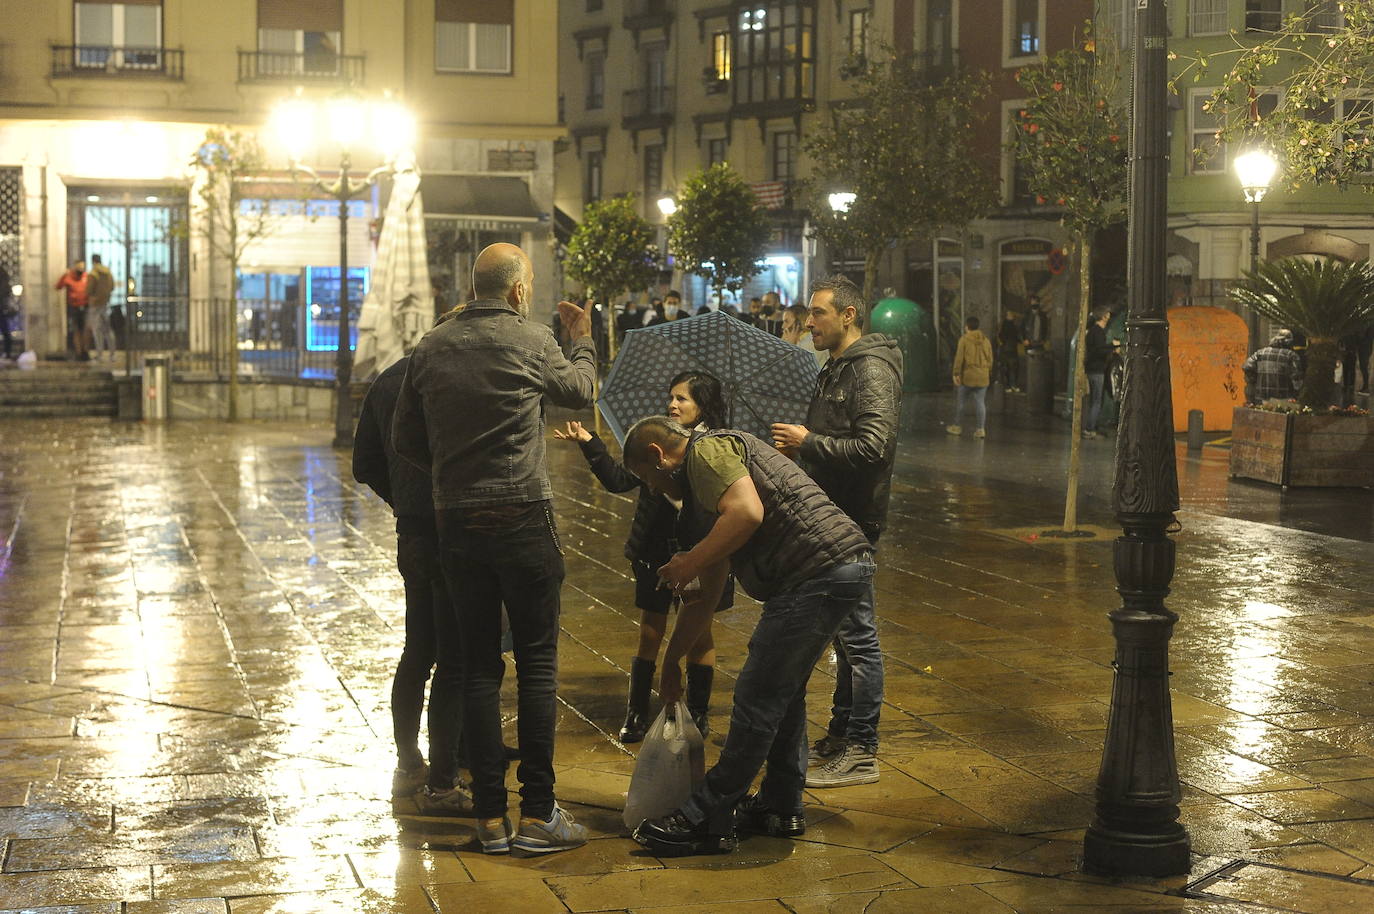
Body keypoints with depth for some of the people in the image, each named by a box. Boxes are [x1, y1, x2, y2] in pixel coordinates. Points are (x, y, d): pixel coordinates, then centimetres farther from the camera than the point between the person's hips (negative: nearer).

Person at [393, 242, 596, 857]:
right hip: (522, 518, -4)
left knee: (479, 667, 9)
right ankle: (537, 814, 2)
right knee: (537, 663, 2)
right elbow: (578, 391, 14)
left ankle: (490, 817, 11)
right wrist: (583, 342, 33)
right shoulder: (531, 341, -6)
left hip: (455, 523, 4)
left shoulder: (431, 348, 5)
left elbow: (405, 441, 9)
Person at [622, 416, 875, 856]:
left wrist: (689, 562, -9)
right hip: (846, 569, 10)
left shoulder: (708, 449, -2)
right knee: (783, 689, 22)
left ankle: (708, 820, 4)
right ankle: (781, 806, 32)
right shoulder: (703, 483, 28)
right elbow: (705, 595, 34)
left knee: (758, 699, -3)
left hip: (820, 570, -10)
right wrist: (671, 662, 39)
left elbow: (747, 512, -21)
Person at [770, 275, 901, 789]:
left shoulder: (871, 370, -14)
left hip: (852, 522, -10)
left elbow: (872, 447, -26)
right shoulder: (837, 370, 17)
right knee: (844, 634, 17)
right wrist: (798, 445, 6)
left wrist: (808, 442, -17)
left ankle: (862, 752, 2)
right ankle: (841, 736, 27)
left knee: (857, 634, -4)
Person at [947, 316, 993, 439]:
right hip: (982, 377, 4)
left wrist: (956, 373, -9)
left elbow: (959, 358, -11)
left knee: (960, 401, 9)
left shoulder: (964, 339, -6)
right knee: (980, 402, 5)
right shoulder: (986, 340, 8)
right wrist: (989, 373, 20)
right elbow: (990, 359, 11)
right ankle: (981, 429, 1)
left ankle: (956, 426, 17)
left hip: (967, 376, -4)